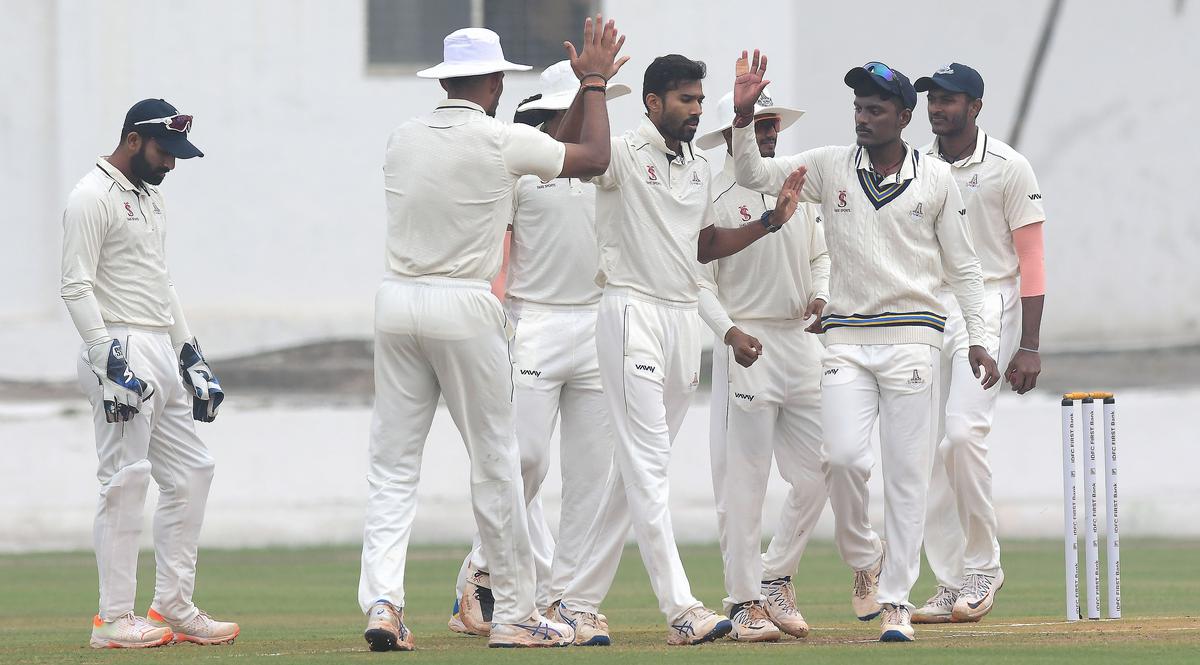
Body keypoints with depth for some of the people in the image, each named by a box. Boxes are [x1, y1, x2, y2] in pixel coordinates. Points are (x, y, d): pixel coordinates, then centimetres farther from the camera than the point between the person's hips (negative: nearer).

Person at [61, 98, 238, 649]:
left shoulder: (150, 197, 19)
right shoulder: (92, 198, -10)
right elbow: (76, 287, -16)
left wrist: (189, 351, 23)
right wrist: (108, 358, -23)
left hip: (163, 354, 10)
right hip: (121, 351, -10)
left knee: (191, 473, 9)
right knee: (125, 481, -9)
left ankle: (173, 608, 14)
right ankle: (114, 619, -7)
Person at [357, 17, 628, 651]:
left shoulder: (402, 138, 7)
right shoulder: (501, 141, -7)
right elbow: (594, 156, 3)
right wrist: (594, 82, 17)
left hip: (396, 301, 4)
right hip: (464, 310, -4)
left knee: (391, 463, 5)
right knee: (494, 461, 5)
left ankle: (381, 600, -9)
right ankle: (514, 613, 9)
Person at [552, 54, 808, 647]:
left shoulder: (699, 171, 17)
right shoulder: (622, 155, -6)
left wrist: (772, 222, 14)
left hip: (684, 320, 8)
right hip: (633, 313, -8)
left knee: (637, 468, 9)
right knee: (648, 464, -11)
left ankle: (579, 602, 15)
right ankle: (681, 610, -18)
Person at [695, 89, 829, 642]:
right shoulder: (714, 196, -6)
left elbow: (820, 254, 21)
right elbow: (699, 280, -9)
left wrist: (820, 295, 1)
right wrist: (729, 331, -24)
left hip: (803, 342, 6)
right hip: (747, 345, -6)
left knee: (817, 473, 5)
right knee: (743, 480, -5)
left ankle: (775, 579, 20)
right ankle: (744, 602, 1)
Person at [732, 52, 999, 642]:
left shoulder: (936, 181, 5)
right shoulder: (830, 167, 7)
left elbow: (963, 266, 9)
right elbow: (754, 174, 4)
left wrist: (977, 339, 1)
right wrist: (744, 115, -12)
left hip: (912, 336, -1)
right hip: (846, 338, 1)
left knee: (906, 474, -3)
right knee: (845, 456, -15)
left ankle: (896, 603, 2)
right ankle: (862, 559, 11)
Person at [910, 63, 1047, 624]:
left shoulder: (1008, 168, -3)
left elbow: (1031, 259, -4)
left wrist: (1029, 346, -11)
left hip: (987, 305, -5)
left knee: (964, 430, -21)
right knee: (929, 446, 0)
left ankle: (982, 564, -7)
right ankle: (951, 584, 6)